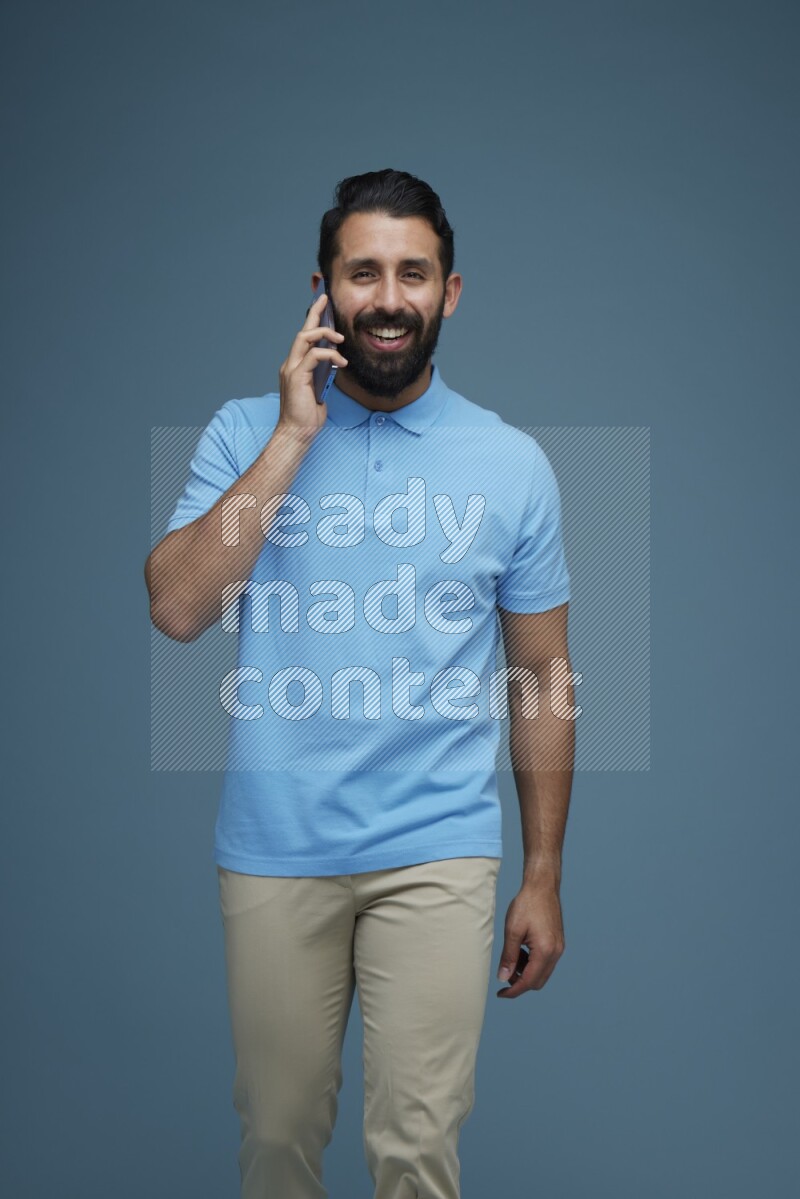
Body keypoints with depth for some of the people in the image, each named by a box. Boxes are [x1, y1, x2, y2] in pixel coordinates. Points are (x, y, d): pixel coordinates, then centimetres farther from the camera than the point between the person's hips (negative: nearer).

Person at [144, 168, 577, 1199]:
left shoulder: (512, 464, 1)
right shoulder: (245, 433, 0)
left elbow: (542, 676, 5)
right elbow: (177, 610, -14)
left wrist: (544, 876, 5)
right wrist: (293, 435, -15)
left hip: (437, 852, -1)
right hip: (273, 848, 1)